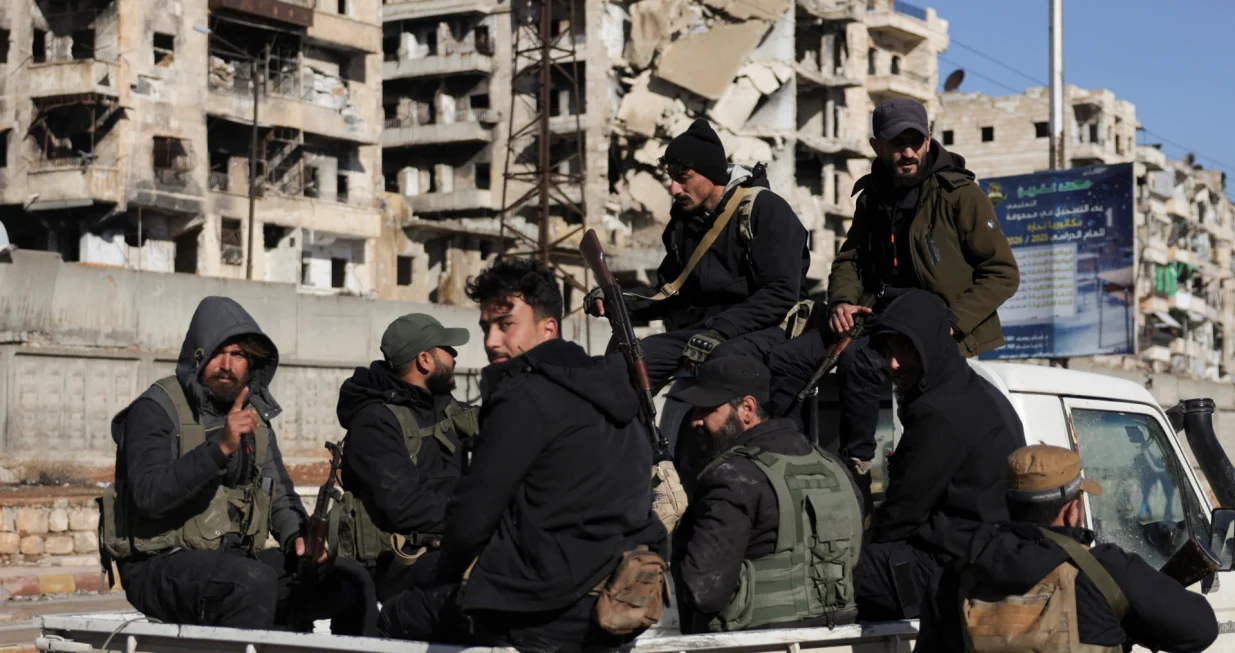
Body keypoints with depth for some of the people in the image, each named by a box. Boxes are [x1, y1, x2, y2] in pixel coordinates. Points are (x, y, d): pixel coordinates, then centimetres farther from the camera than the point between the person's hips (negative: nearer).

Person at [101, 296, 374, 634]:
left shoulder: (254, 414, 14)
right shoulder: (157, 409, -8)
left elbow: (280, 495, 20)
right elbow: (148, 494, -23)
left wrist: (298, 536, -2)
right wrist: (220, 448, -33)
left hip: (238, 559, 7)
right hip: (162, 566, -7)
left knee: (351, 581, -9)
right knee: (256, 582, -36)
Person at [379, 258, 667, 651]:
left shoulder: (526, 398, -14)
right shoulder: (606, 386, 13)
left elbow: (471, 519, -14)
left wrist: (444, 582, 7)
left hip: (552, 617, -9)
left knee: (395, 618, 9)